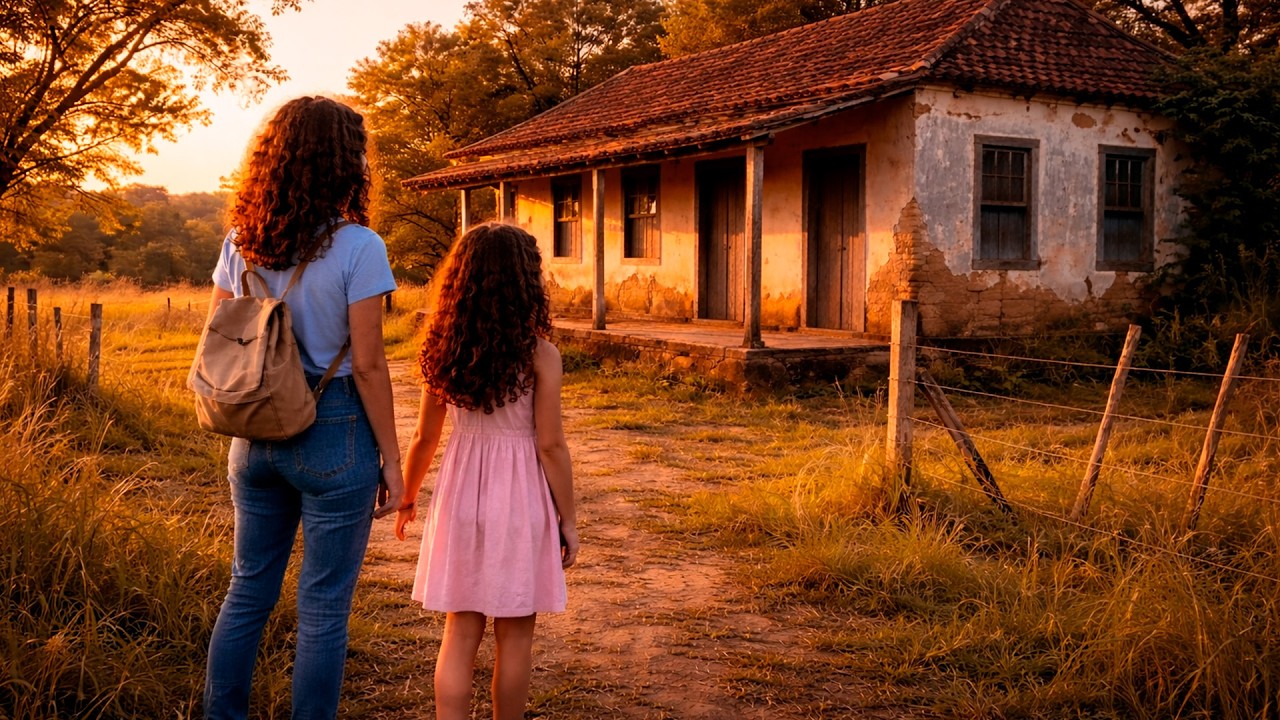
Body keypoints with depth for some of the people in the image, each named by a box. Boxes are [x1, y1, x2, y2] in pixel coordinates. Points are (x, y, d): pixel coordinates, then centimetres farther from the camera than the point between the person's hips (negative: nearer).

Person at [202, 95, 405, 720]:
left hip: (257, 434, 6)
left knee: (248, 590, 20)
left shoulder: (241, 242, 3)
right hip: (334, 434, -5)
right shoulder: (357, 247, -14)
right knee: (323, 607, 7)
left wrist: (240, 430, 18)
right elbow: (366, 365, -14)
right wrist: (391, 459, -6)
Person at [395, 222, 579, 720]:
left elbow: (424, 439, 4)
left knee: (460, 633, 12)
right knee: (514, 634, 11)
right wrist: (568, 519, -1)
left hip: (460, 496, 3)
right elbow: (550, 446, -11)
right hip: (519, 498, -3)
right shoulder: (539, 354, -12)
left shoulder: (443, 351, -2)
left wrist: (407, 498, 20)